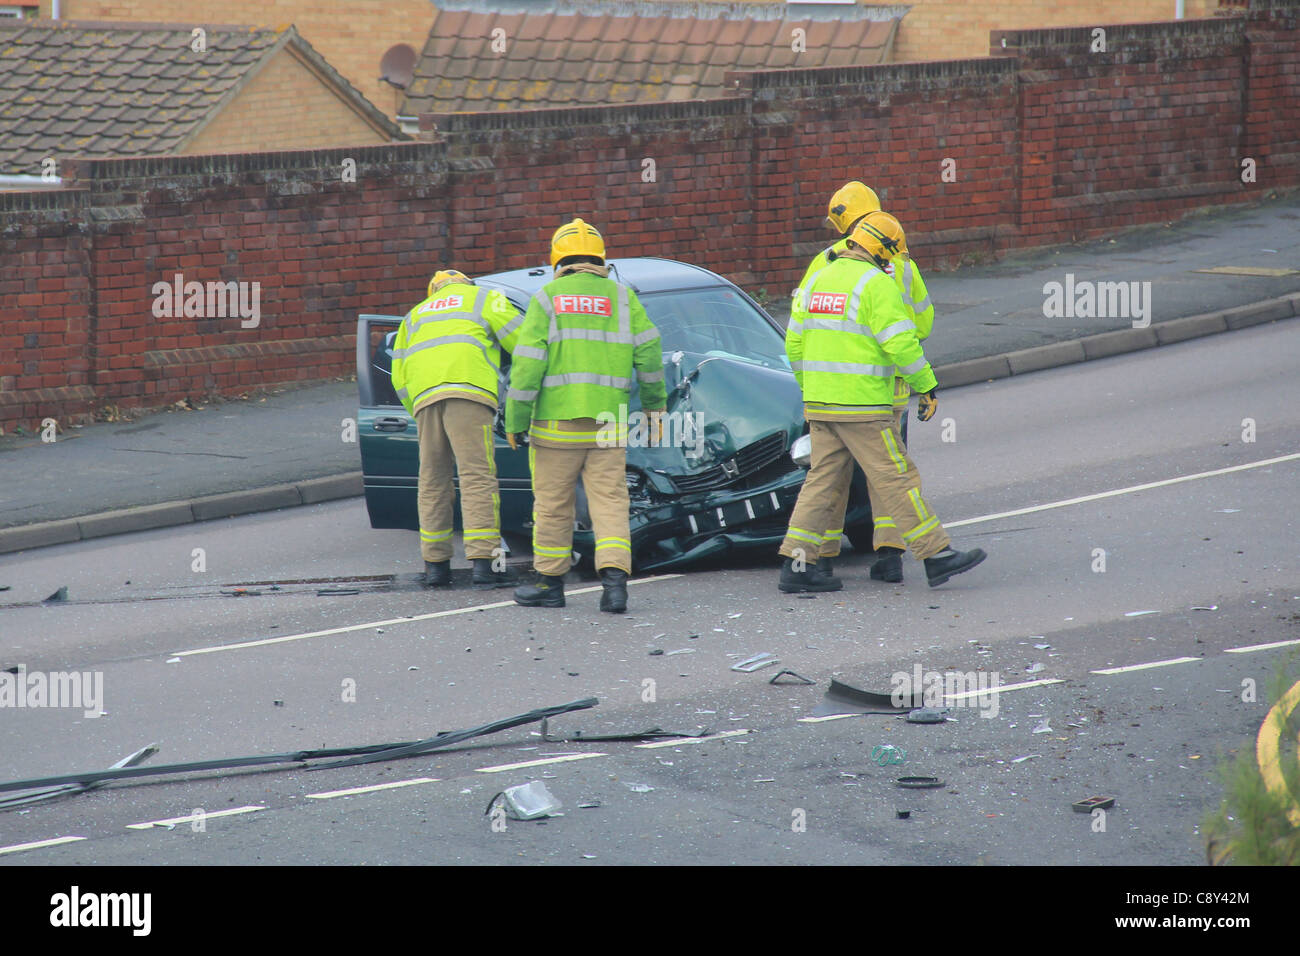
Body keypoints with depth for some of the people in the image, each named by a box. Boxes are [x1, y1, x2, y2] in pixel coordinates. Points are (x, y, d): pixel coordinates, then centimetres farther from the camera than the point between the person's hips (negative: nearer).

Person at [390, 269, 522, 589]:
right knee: (477, 475, -10)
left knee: (433, 479, 13)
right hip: (466, 389, -5)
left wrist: (419, 415, 32)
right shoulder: (484, 299, 20)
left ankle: (435, 564, 13)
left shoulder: (415, 316, 34)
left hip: (423, 395, 5)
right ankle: (484, 562, -19)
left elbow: (399, 377, 26)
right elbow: (523, 340, 9)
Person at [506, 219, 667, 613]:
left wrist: (515, 421, -1)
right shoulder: (622, 298, 5)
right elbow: (648, 352, 3)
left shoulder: (547, 300, -1)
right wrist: (654, 403, 17)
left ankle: (550, 583, 17)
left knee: (553, 503, 9)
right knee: (609, 501, 1)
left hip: (557, 419, -2)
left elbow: (528, 362, -6)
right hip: (608, 422, 2)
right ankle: (614, 579, -16)